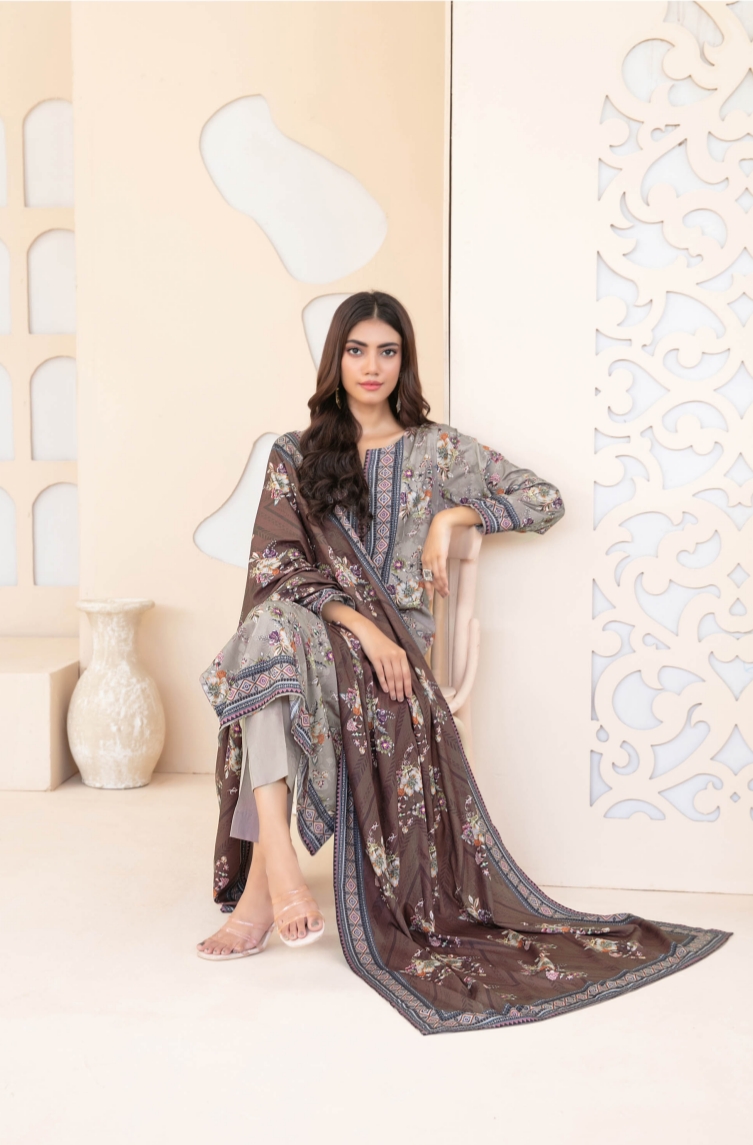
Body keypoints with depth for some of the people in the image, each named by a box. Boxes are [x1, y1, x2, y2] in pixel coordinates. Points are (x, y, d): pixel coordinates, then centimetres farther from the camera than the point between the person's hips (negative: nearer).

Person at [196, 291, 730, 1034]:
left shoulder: (437, 450, 11)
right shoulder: (295, 456, 12)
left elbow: (545, 500, 10)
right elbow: (276, 567, 0)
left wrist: (453, 516, -3)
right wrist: (359, 625, -15)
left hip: (392, 645, -1)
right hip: (306, 633, 2)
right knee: (273, 626, -36)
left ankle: (259, 889, -34)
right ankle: (277, 862, -41)